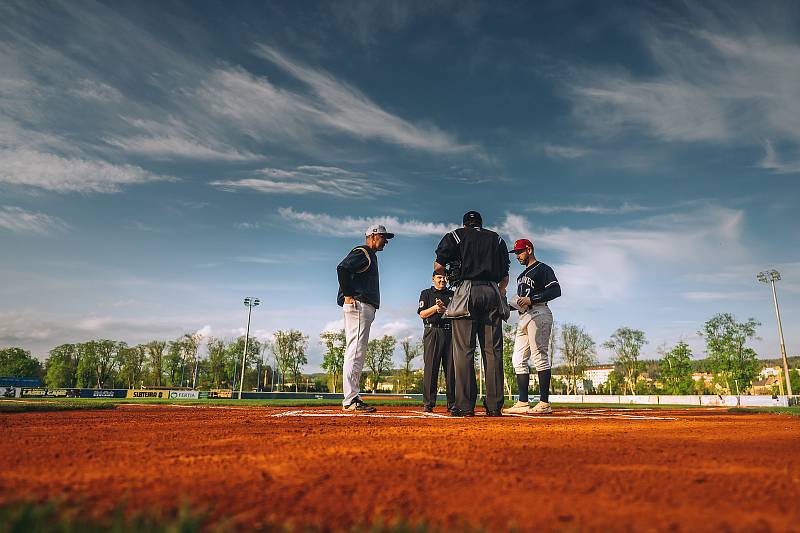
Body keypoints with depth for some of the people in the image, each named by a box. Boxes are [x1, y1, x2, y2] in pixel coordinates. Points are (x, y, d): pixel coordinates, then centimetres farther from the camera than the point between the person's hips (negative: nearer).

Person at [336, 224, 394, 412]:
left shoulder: (371, 256, 27)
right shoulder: (361, 253, -4)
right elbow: (342, 268, -20)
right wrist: (348, 296, -20)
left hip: (366, 309, 11)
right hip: (358, 306, -11)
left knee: (358, 354, 10)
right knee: (355, 352, -13)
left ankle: (352, 398, 14)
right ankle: (350, 400, -13)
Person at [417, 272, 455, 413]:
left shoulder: (453, 294, 21)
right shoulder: (426, 293, 15)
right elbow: (422, 314, 4)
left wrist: (445, 309, -8)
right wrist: (435, 307, -12)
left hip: (450, 332, 3)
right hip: (433, 331, -2)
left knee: (451, 367, -1)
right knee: (431, 367, -7)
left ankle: (452, 403, 2)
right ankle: (428, 403, -7)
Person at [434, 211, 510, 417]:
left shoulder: (455, 235, 13)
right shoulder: (496, 238, 22)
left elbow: (438, 267, 3)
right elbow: (505, 278, 15)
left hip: (468, 291, -3)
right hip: (493, 292, 3)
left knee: (464, 349, -3)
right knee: (493, 350, 3)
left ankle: (465, 405, -6)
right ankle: (494, 405, 3)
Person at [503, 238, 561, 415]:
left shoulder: (543, 269, 1)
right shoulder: (522, 275, 27)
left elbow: (556, 290, -12)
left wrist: (531, 299, -18)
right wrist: (513, 305, 11)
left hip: (538, 314, -9)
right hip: (523, 317, 9)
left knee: (539, 356, -13)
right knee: (518, 359, 4)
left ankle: (544, 403, -12)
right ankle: (523, 403, 6)